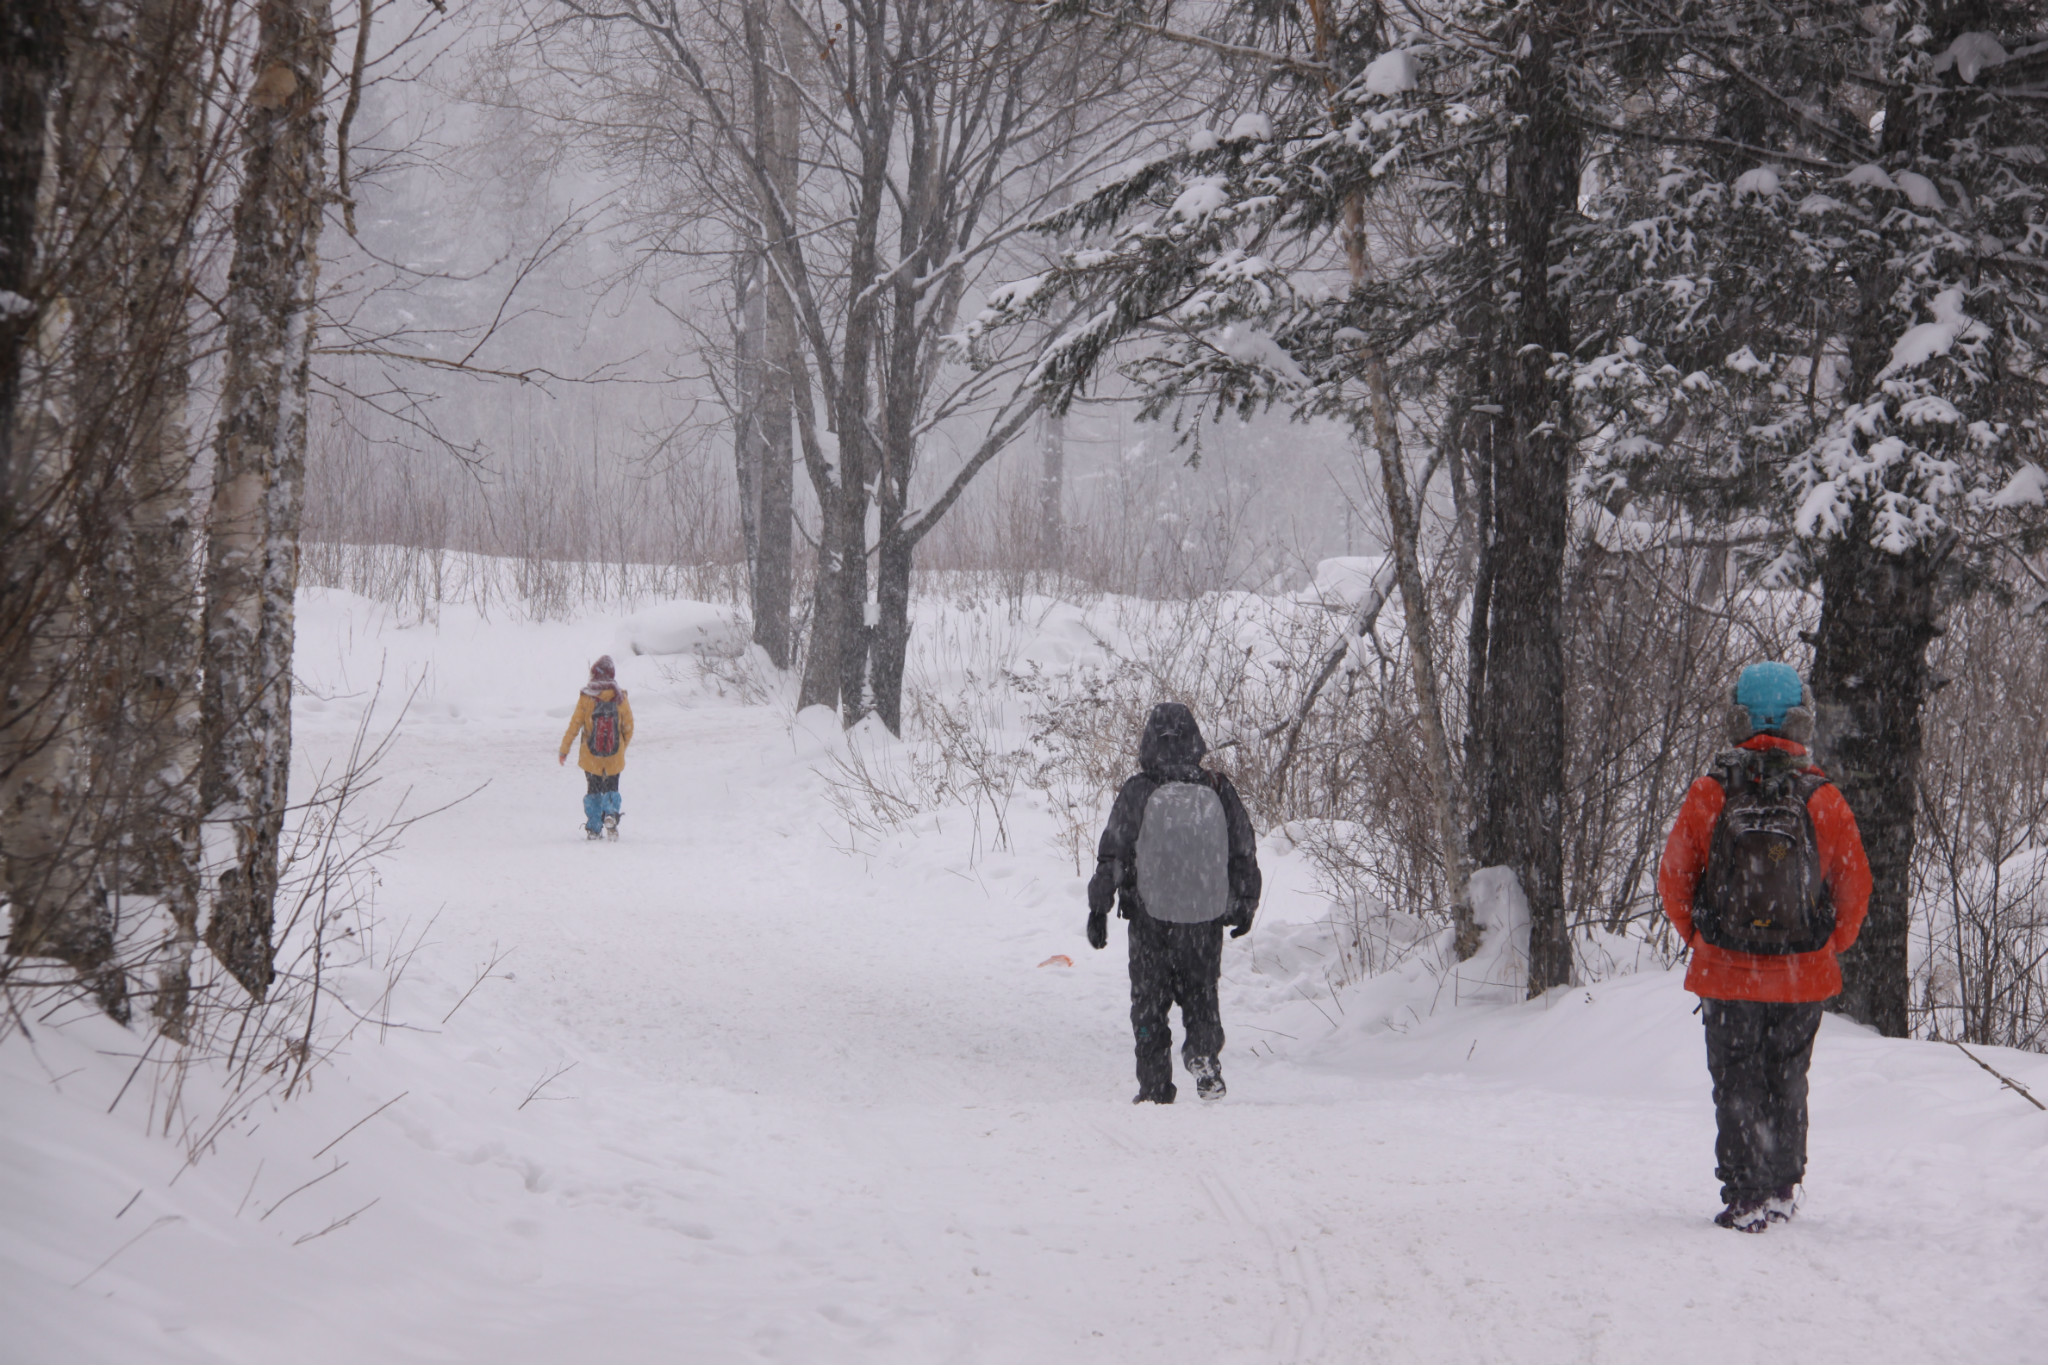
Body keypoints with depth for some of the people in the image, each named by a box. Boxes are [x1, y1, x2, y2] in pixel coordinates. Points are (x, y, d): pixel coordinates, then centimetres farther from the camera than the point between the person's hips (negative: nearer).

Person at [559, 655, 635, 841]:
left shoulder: (586, 698, -10)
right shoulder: (620, 698, -7)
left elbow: (574, 726, -7)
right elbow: (628, 728, 0)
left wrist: (564, 750, 2)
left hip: (590, 756, 0)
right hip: (615, 756, 0)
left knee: (593, 791, 16)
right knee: (611, 789, 16)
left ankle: (594, 828, 12)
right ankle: (611, 813, -12)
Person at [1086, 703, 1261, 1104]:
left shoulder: (1136, 792, -12)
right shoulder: (1219, 790, -5)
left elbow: (1111, 856, -5)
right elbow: (1245, 854, 4)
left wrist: (1098, 907, 6)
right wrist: (1245, 905, 18)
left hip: (1150, 919, -2)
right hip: (1207, 918, 2)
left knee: (1149, 1003, 11)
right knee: (1201, 994, 18)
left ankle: (1154, 1088, 10)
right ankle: (1204, 1055, -6)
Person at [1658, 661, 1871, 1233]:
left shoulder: (1712, 791, -10)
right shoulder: (1821, 798, -9)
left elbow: (1673, 877, -2)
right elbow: (1856, 885, -1)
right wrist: (1829, 947, 13)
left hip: (1725, 972, -1)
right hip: (1803, 976, 1)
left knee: (1736, 1087, 8)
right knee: (1787, 1085, 17)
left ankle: (1744, 1200, 4)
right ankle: (1782, 1191, 22)